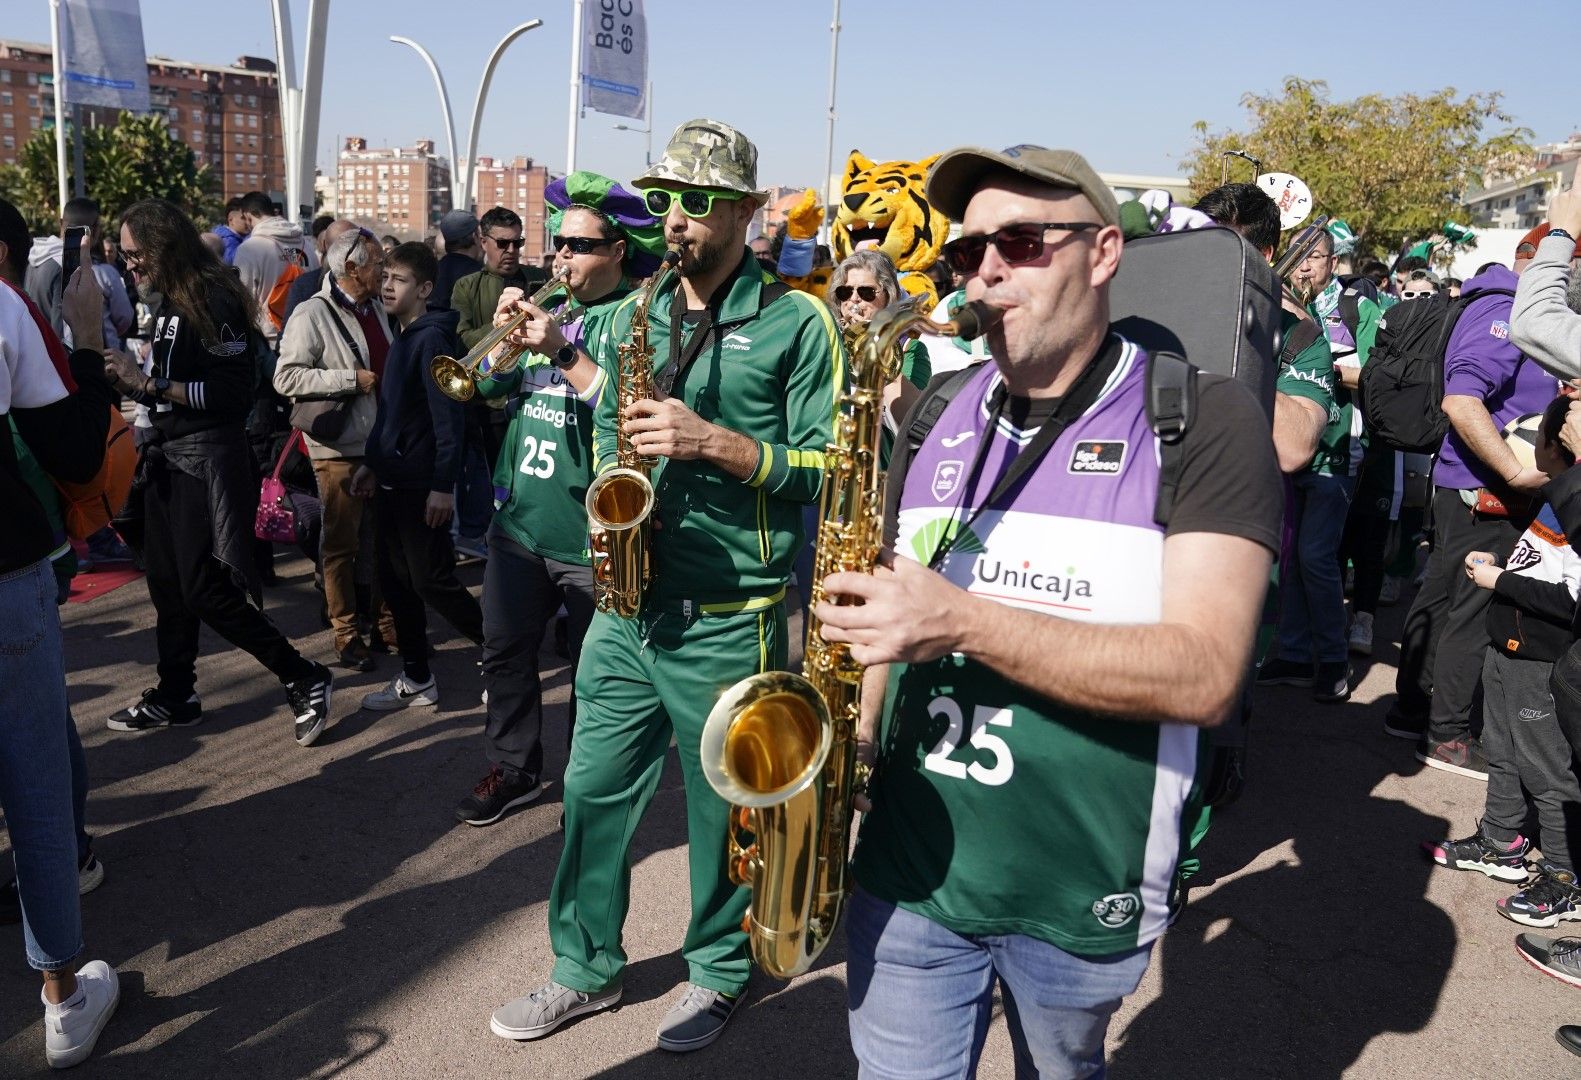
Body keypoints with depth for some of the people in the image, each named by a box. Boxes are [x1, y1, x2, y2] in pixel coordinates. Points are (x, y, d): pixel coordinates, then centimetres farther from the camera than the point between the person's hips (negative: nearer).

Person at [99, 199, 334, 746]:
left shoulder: (213, 301, -15)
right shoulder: (171, 302, 12)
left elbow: (232, 393, -20)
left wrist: (148, 381, -20)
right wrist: (133, 381, 2)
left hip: (208, 461, -9)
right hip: (168, 459, 9)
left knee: (206, 592, -8)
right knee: (168, 587, 15)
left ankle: (305, 680, 3)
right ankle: (174, 696, 29)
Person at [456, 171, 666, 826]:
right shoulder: (549, 305, 11)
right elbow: (490, 385, 11)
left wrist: (563, 353, -28)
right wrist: (502, 329, -6)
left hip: (593, 534, -6)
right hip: (519, 520, 7)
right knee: (505, 651, 16)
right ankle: (513, 770, 35)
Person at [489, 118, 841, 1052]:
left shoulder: (797, 324, -6)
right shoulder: (633, 315, 12)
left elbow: (826, 466, -10)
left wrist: (714, 442, -21)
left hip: (730, 618, -5)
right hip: (629, 604, 5)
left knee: (723, 810, 10)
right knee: (595, 789, 13)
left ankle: (721, 972, 33)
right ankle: (588, 966, 34)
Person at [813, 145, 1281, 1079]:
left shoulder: (1205, 422, -10)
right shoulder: (938, 419, 5)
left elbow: (1205, 675, -21)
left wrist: (964, 621, -28)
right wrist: (852, 738, -4)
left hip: (1083, 894, -2)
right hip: (908, 869, 3)